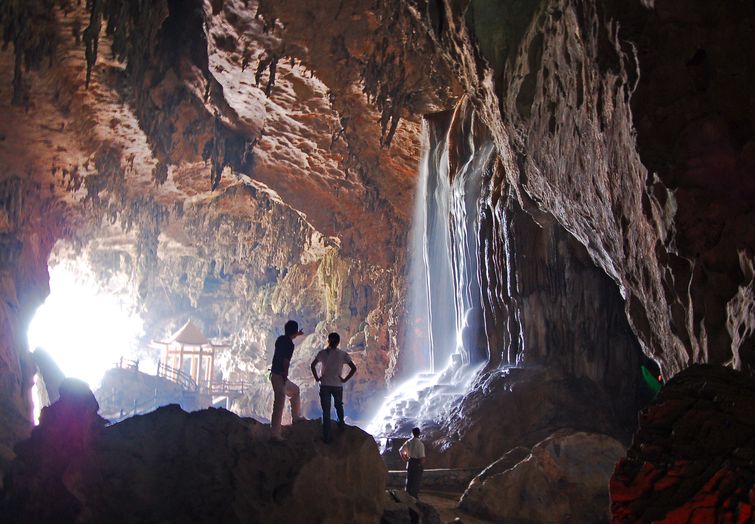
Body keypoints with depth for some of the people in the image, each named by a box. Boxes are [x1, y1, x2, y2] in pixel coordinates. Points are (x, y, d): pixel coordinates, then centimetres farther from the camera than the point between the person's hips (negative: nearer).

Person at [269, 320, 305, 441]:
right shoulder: (290, 344, -16)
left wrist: (296, 335, 49)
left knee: (295, 390, 28)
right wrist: (285, 377, -19)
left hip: (275, 375, 10)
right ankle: (276, 434, -5)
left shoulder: (281, 339, 9)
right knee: (279, 405, -7)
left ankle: (296, 417, 35)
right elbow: (285, 362, -24)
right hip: (280, 376, -10)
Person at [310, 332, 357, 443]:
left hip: (324, 385, -1)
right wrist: (345, 379, -1)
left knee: (326, 410, 4)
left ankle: (326, 437, 4)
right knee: (339, 405, 29)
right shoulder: (343, 354, -2)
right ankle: (341, 423, 34)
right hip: (338, 385, 1)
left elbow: (312, 365, -13)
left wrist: (317, 378, -3)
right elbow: (354, 368, -8)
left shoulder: (323, 353, -4)